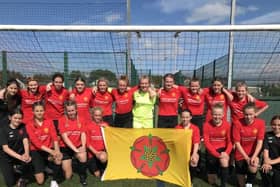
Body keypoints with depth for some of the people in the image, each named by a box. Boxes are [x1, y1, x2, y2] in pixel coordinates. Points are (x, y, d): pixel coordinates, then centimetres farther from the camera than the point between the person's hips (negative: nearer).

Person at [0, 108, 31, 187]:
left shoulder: (23, 127, -5)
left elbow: (25, 140, -16)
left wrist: (26, 154, -37)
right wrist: (19, 157, -34)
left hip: (20, 153, 2)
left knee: (28, 160, -32)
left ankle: (23, 178, -2)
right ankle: (11, 169, 26)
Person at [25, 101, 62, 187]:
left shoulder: (49, 122, 2)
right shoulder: (29, 125, -8)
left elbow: (54, 137, -7)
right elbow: (35, 142, -16)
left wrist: (57, 150, -26)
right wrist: (51, 151, -26)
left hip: (49, 149, 2)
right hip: (36, 151, -2)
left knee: (58, 160, -32)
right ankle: (37, 168, 25)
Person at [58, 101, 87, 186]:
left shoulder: (81, 120, 0)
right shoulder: (62, 120, -10)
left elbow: (83, 134, -6)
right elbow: (64, 137, -16)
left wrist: (83, 146, -25)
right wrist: (75, 149, -24)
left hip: (78, 146, 2)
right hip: (65, 148, -1)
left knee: (83, 156, -34)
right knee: (68, 177, 0)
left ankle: (82, 177, -6)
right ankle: (65, 166, 35)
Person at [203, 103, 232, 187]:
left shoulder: (227, 125, -11)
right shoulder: (207, 125, -15)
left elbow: (230, 141, -7)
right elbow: (206, 143, -15)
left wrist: (226, 152, -25)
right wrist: (218, 155, -24)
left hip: (222, 149, 1)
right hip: (211, 151, 0)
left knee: (224, 161, -35)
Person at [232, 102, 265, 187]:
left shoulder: (260, 123, -12)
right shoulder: (237, 123, -17)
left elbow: (260, 142, -14)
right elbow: (237, 143, -14)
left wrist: (253, 157, -24)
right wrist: (247, 158, -17)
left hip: (254, 153, 0)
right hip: (241, 154, 0)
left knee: (253, 169, -32)